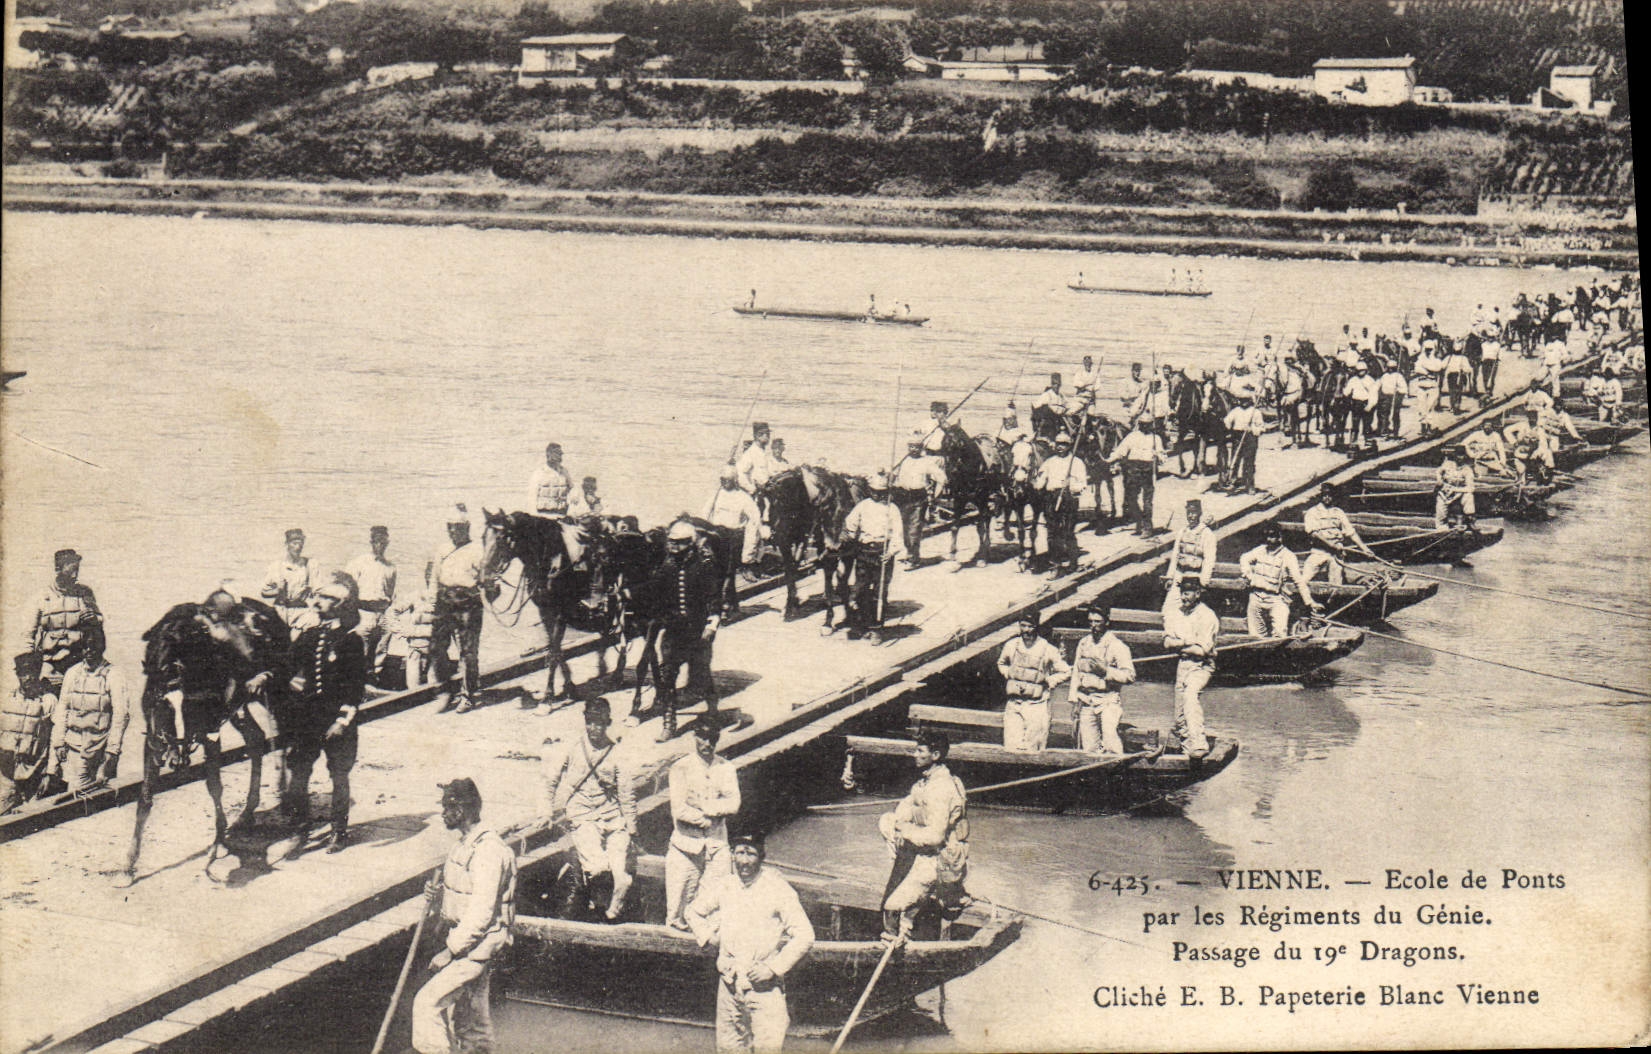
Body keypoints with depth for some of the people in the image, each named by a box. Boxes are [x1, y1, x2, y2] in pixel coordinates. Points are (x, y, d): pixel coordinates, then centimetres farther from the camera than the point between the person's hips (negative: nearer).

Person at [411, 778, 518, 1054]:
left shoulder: (487, 850, -22)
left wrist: (450, 951, -20)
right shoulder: (467, 844, 10)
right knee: (470, 1014, 15)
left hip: (476, 945, -10)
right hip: (466, 940, 10)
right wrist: (441, 892, 3)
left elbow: (481, 912, -24)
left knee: (428, 1002, -11)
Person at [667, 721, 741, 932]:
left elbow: (733, 804, -4)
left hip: (717, 845, 3)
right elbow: (678, 809, -10)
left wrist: (702, 807, -11)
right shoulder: (681, 767, -1)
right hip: (686, 844, -3)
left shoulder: (726, 768, 10)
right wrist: (708, 819, -8)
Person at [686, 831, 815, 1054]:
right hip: (729, 984, 4)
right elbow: (694, 912, 26)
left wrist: (773, 968, -13)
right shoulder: (722, 887, 6)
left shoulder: (779, 890, -7)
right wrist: (707, 936, 9)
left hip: (764, 987, -4)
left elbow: (805, 936, -9)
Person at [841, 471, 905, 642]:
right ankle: (857, 626, 9)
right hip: (863, 553, 1)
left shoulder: (892, 509, 3)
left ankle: (876, 629, 8)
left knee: (880, 593, 1)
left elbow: (897, 533, -2)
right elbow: (849, 526, 12)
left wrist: (892, 551, -16)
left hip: (883, 555, -1)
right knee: (860, 589, 0)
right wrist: (847, 546, 6)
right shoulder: (862, 506, 8)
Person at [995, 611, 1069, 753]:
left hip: (1037, 705, -2)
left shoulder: (1048, 650, -2)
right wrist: (1008, 675, 9)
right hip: (1013, 704, 2)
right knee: (1011, 745, -4)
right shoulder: (1011, 646, 6)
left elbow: (1065, 671, 8)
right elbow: (1001, 663, 27)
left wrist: (1048, 682, -3)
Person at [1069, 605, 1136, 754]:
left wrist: (1105, 671, -17)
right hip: (1086, 702, 4)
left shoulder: (1117, 646, -3)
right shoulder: (1084, 644, 14)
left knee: (1110, 743, -22)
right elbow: (1076, 673, 17)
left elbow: (1130, 676, -8)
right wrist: (1075, 702, 12)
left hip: (1108, 702, -4)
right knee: (1088, 748, 1)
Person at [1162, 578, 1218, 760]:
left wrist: (1178, 645, -6)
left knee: (1190, 692, -33)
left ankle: (1198, 744, -40)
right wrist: (1187, 642, -14)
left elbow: (1203, 650, -16)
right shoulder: (1175, 615, 10)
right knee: (1179, 718, 5)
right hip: (1182, 665, 7)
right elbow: (1167, 643, 1)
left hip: (1201, 665, -7)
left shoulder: (1207, 617, -10)